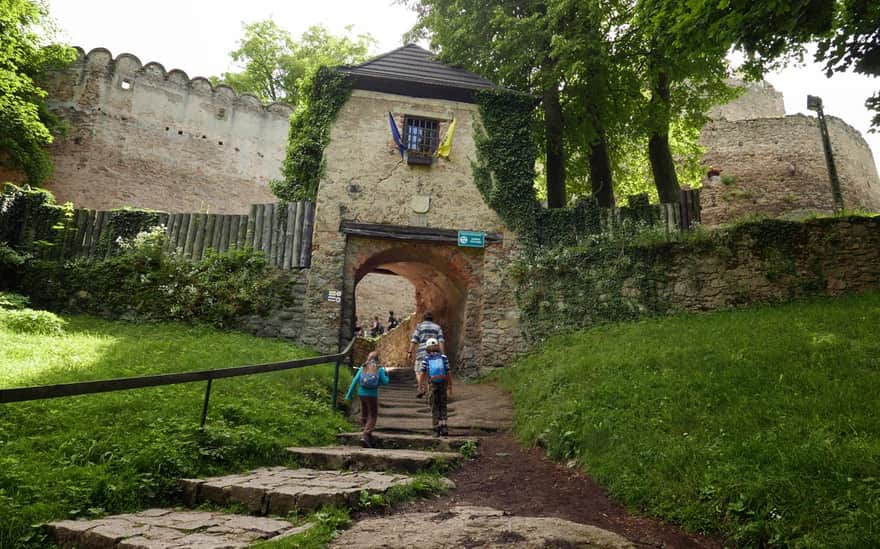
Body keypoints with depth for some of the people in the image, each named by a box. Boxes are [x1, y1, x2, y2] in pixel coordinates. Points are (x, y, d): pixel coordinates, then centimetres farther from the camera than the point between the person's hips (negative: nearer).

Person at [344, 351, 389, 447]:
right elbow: (385, 382, -5)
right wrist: (386, 374, 15)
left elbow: (355, 381, -1)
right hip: (372, 395, -3)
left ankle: (365, 432, 30)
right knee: (372, 416, 5)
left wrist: (349, 394, 2)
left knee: (364, 414, 20)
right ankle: (365, 436, -9)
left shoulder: (363, 368, 4)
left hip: (361, 394, 3)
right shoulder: (379, 369, -3)